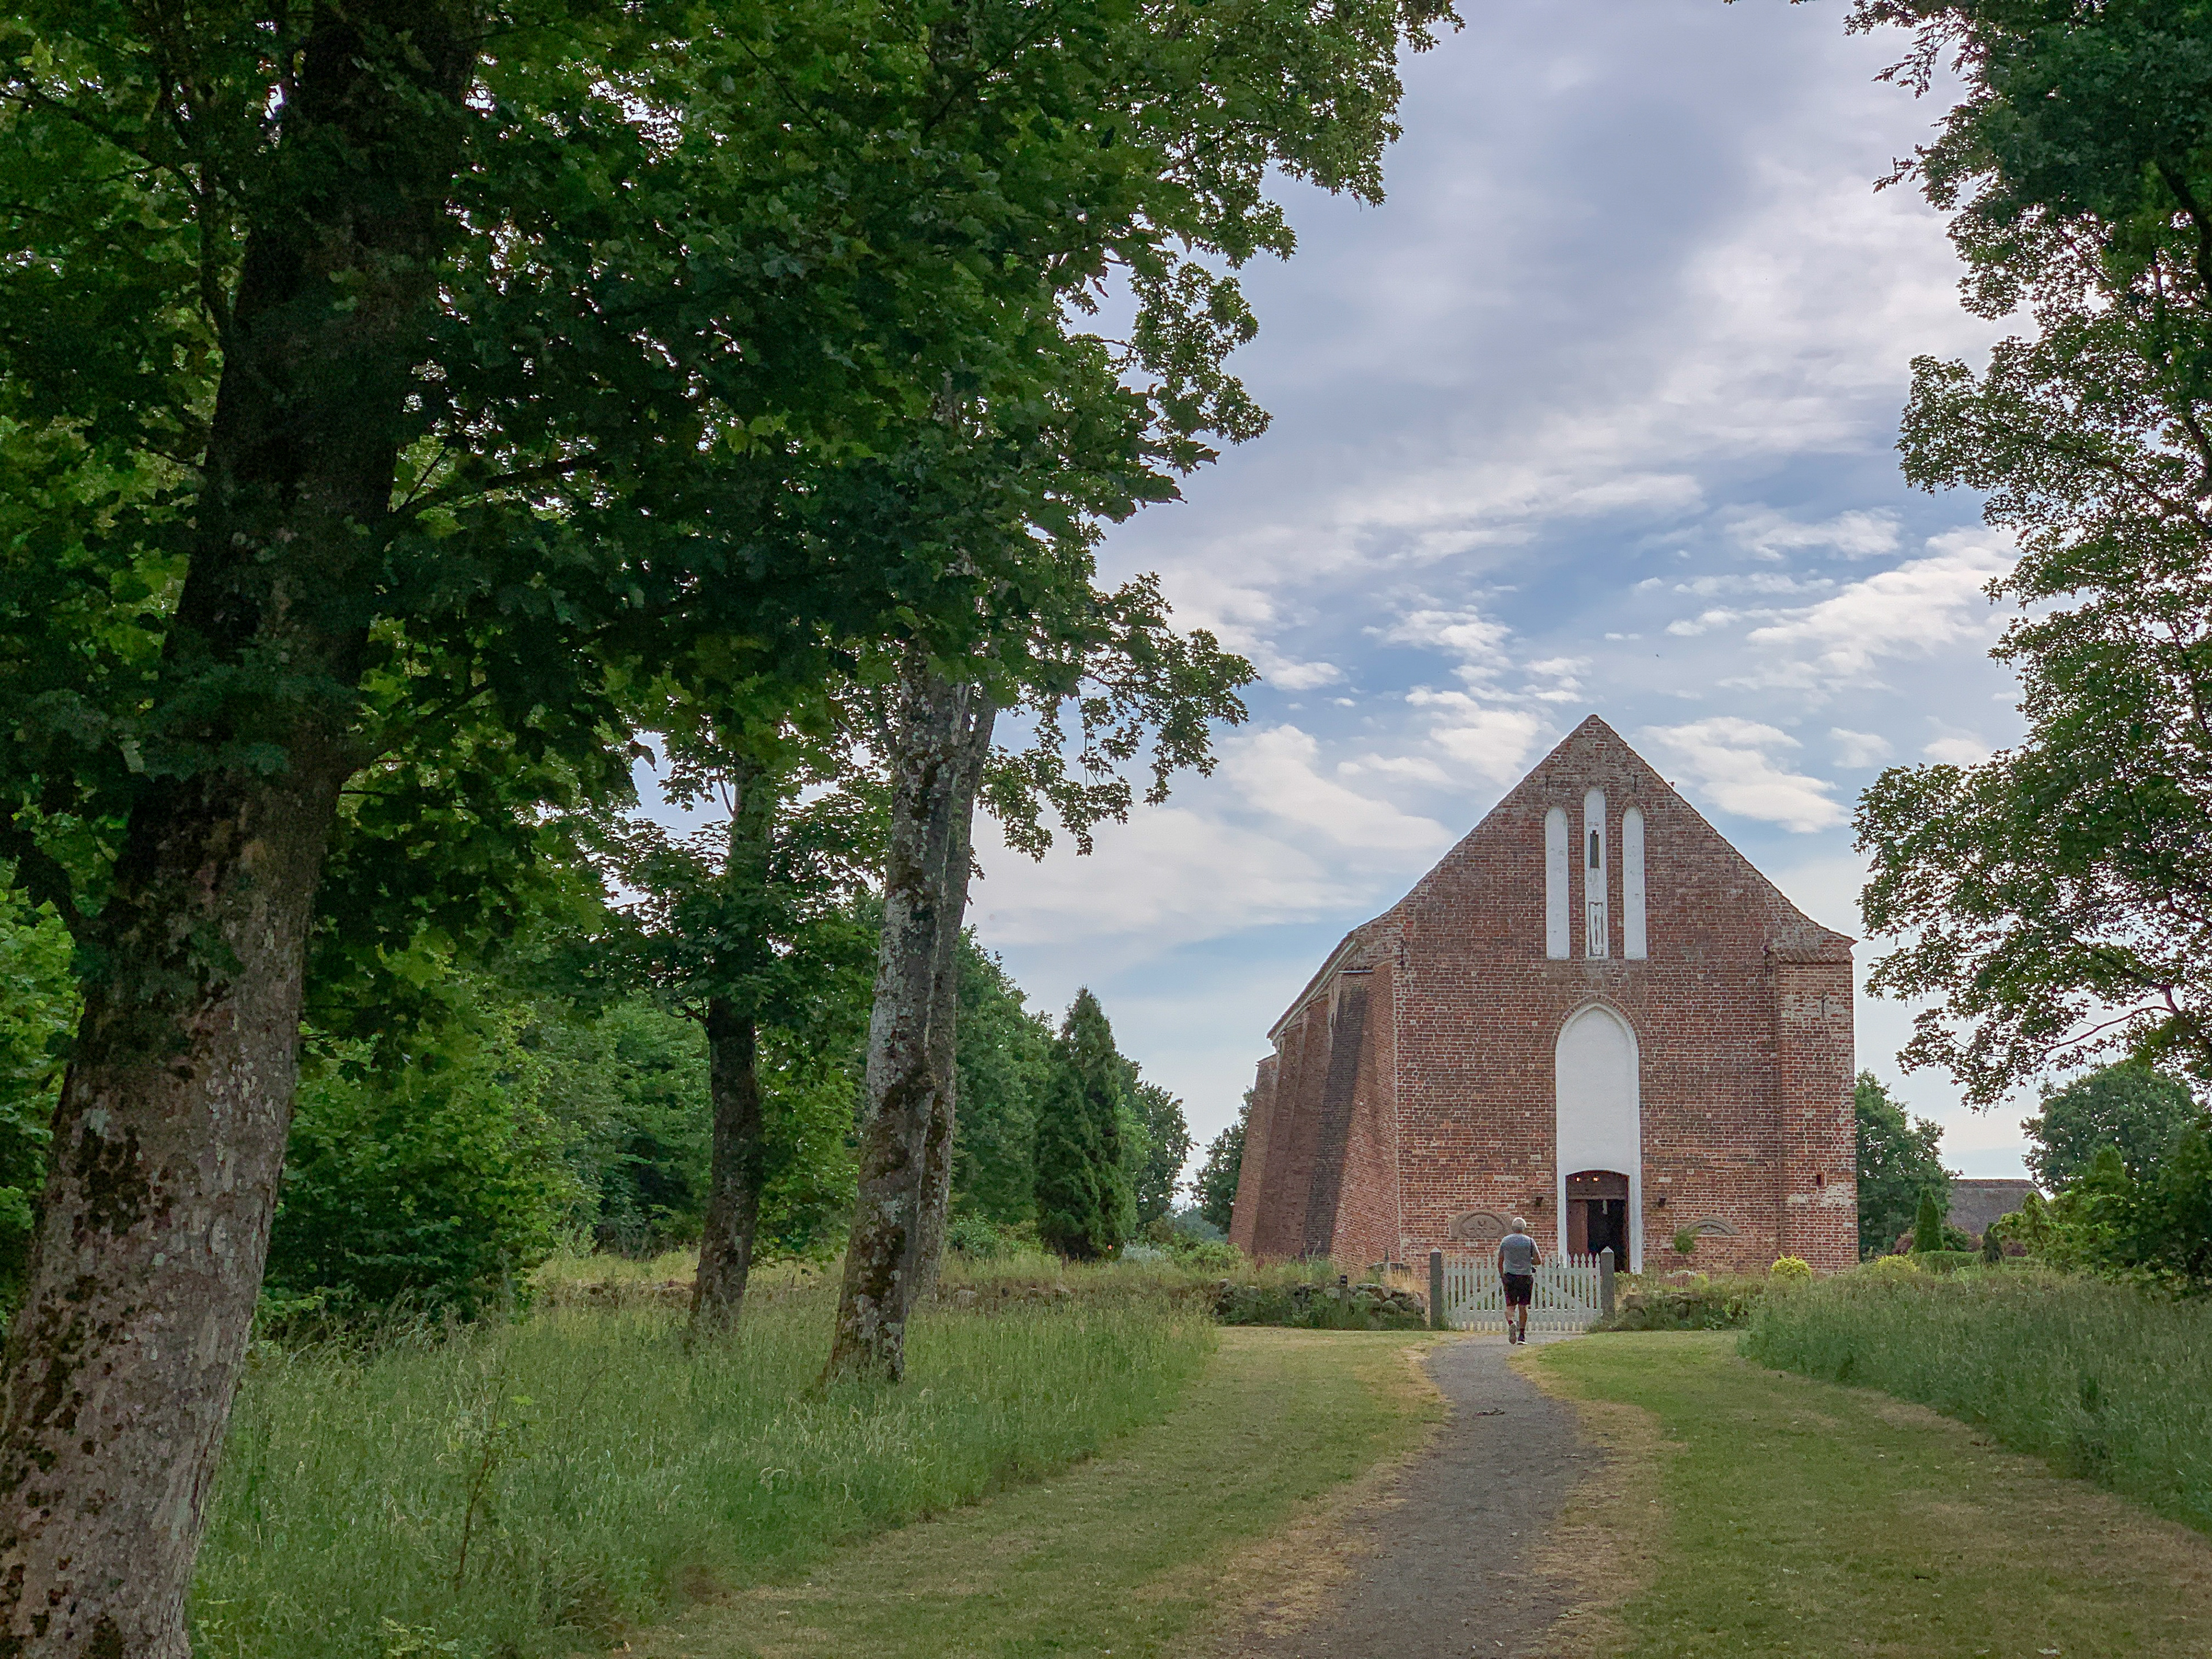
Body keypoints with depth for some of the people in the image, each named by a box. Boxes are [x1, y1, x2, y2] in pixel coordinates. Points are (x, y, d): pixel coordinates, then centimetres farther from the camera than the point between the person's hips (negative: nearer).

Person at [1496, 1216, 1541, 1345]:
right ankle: (1522, 1335, 7)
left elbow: (1500, 1262, 6)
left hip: (1510, 1276, 1)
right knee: (1523, 1307, 7)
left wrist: (1502, 1276, 16)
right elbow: (1538, 1260, -3)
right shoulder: (1529, 1241, -1)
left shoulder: (1505, 1241, 4)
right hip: (1526, 1277, 0)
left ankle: (1511, 1323, -23)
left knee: (1510, 1306, 6)